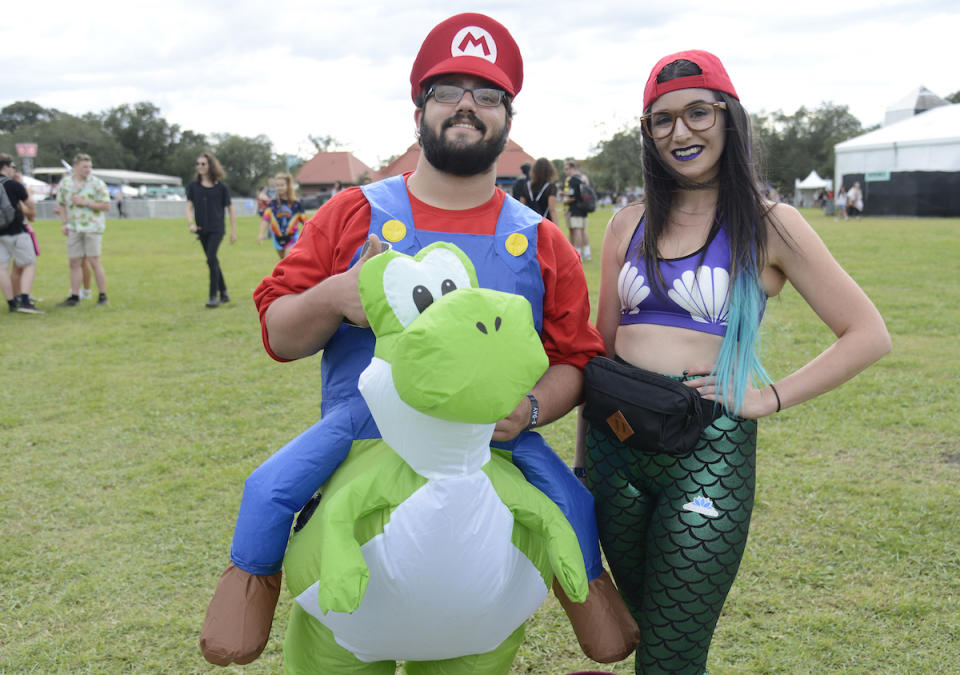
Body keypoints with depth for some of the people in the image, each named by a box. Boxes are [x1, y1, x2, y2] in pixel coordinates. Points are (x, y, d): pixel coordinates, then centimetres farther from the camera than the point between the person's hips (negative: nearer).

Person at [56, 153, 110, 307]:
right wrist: (65, 223, 5)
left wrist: (85, 203, -14)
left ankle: (103, 296, 0)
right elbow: (62, 204, 18)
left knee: (93, 261, -7)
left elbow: (106, 206, -6)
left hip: (92, 227, -4)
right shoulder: (65, 183, 8)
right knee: (74, 262, 5)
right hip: (74, 229, 4)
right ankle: (74, 297, 11)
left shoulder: (97, 183, -3)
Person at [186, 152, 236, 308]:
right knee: (213, 261, 11)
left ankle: (214, 296, -15)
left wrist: (234, 231, 2)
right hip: (202, 229, 4)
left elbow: (230, 209, 4)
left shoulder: (221, 187, -2)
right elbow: (189, 206, 1)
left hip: (217, 228, -4)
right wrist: (191, 223, -17)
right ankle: (223, 293, 23)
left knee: (212, 259, -18)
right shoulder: (193, 186, 5)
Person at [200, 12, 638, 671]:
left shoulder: (540, 243, 4)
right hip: (360, 425, 0)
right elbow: (278, 334, 2)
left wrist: (527, 410, -12)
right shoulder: (353, 214, 1)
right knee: (269, 489, -12)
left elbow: (574, 359, 7)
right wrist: (333, 296, -18)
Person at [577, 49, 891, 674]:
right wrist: (584, 455, 13)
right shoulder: (631, 225, 9)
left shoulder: (770, 225, -1)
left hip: (709, 452, -4)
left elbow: (869, 335, -1)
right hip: (615, 442, 4)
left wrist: (769, 398, -9)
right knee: (646, 620, 19)